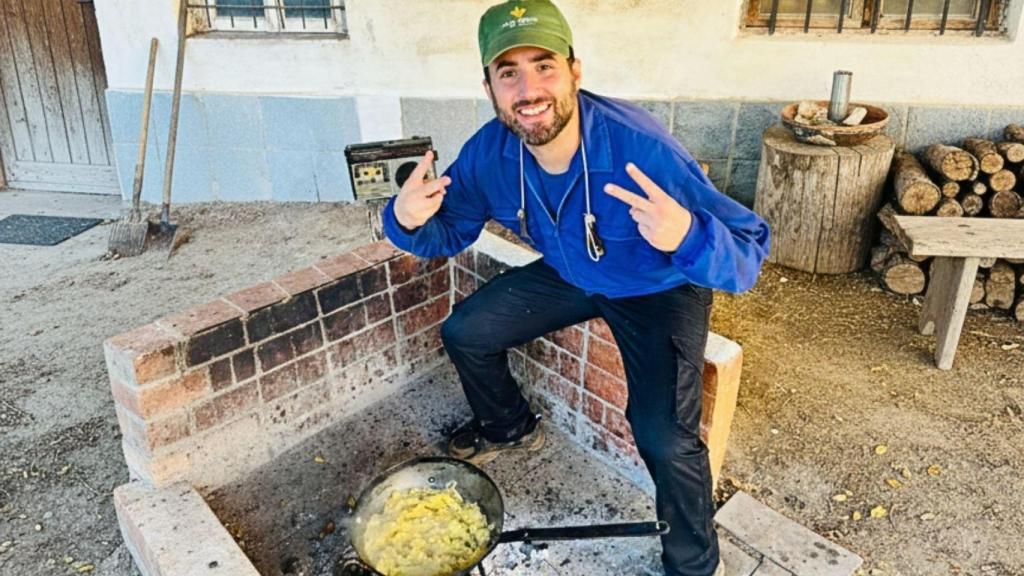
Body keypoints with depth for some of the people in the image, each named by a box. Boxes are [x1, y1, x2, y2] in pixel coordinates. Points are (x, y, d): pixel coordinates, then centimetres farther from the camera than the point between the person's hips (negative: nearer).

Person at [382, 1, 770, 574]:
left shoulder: (640, 147, -36)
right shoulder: (489, 152, -19)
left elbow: (749, 251, -34)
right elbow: (450, 231, -3)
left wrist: (687, 237, -57)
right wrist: (408, 221, -27)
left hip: (660, 288, -5)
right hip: (570, 276, 6)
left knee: (664, 436, -24)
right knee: (465, 333, 7)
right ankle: (513, 425, 38)